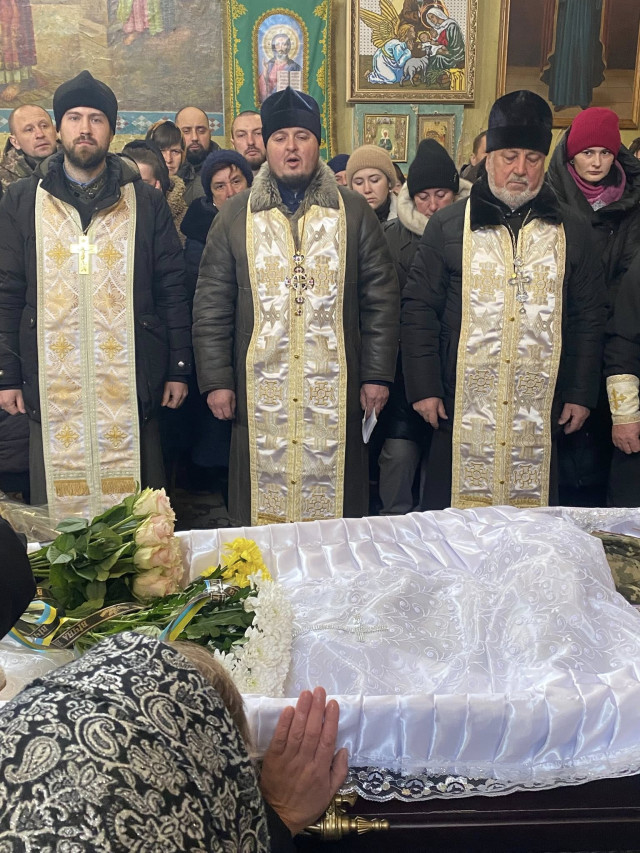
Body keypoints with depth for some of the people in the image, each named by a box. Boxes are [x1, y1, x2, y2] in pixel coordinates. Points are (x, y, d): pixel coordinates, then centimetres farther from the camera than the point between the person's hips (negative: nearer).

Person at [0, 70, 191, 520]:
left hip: (130, 387, -1)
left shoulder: (146, 202, 7)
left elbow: (172, 290, 5)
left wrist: (178, 369, 1)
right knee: (58, 506, 8)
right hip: (51, 387, 1)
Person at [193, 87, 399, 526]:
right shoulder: (236, 216, 7)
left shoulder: (354, 212, 7)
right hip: (260, 394, 1)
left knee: (332, 499, 6)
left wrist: (378, 375, 0)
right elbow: (211, 305, 6)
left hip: (335, 394, 0)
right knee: (264, 502, 6)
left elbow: (381, 299, 5)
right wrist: (216, 380, 1)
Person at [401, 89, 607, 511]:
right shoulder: (447, 226, 3)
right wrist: (423, 387, -5)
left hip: (541, 413, 2)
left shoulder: (572, 232, 9)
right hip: (461, 410, -1)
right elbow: (419, 309, 1)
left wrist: (582, 394, 6)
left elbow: (590, 317, 11)